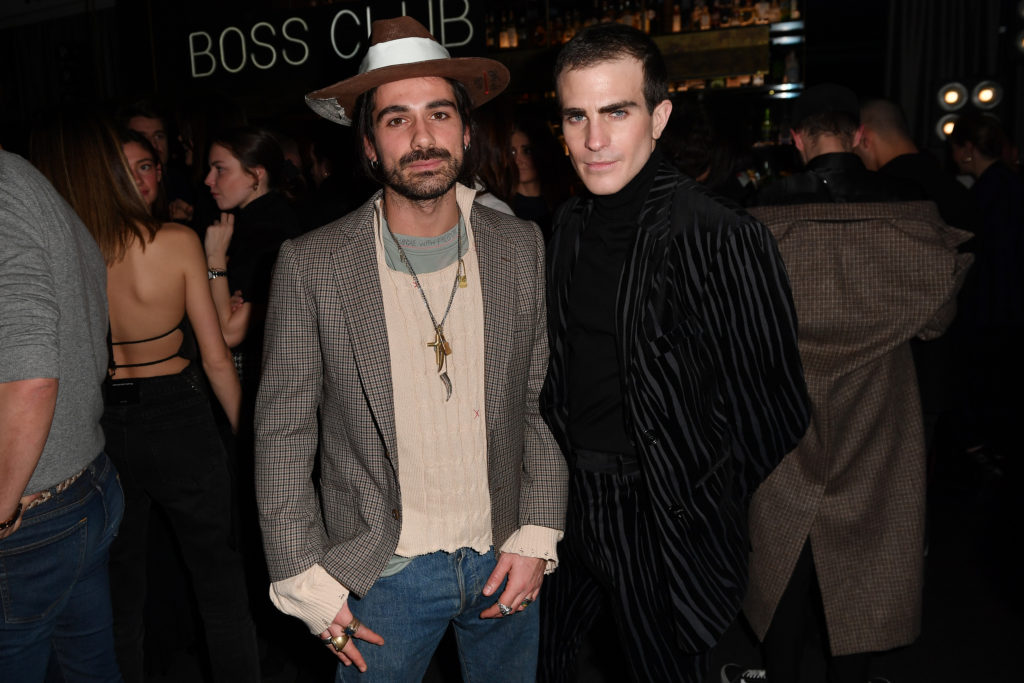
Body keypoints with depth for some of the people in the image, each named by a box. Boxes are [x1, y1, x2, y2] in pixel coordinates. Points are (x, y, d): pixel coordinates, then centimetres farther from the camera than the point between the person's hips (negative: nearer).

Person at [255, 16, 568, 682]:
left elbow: (542, 402, 1)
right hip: (382, 571, -2)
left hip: (503, 560, 3)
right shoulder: (312, 266, -11)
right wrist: (307, 581, -7)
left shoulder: (522, 248, -4)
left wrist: (538, 535, -3)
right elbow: (284, 435, -7)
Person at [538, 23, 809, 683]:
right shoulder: (571, 225, 1)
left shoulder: (725, 239, -21)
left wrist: (699, 512, -7)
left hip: (666, 520, -6)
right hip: (568, 496, 6)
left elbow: (773, 412, -15)